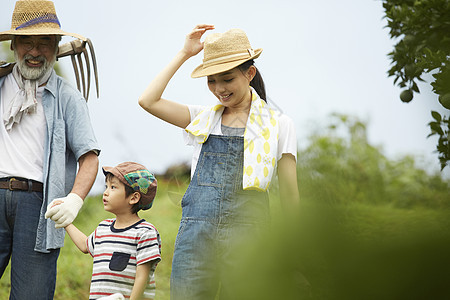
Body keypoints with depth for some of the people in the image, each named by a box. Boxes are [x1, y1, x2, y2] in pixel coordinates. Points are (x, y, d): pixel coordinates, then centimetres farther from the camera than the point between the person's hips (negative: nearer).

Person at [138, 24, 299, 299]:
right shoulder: (203, 118, 16)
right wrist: (184, 54, 11)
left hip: (246, 228, -2)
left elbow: (290, 195, 7)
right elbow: (148, 101, 7)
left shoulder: (278, 124, 7)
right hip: (196, 229, 2)